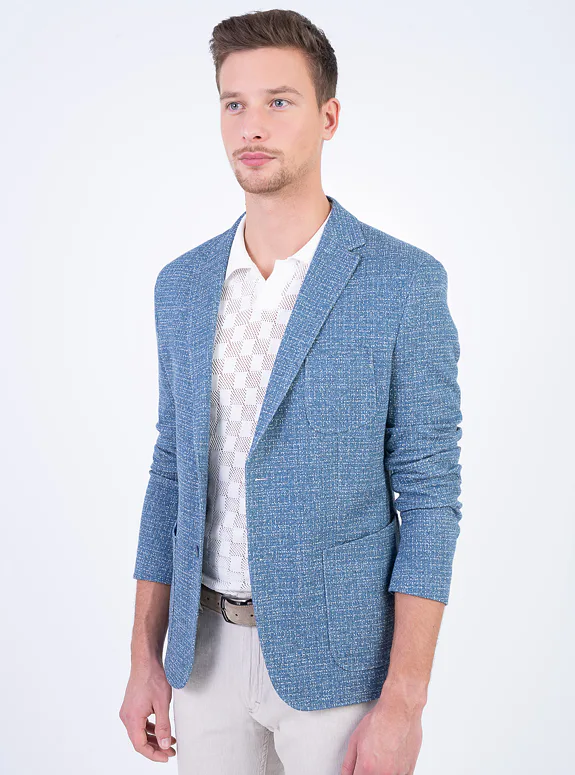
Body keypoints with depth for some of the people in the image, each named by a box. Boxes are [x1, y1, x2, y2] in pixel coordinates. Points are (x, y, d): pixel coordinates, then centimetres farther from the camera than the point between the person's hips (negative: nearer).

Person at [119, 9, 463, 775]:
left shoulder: (405, 282, -12)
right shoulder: (183, 285, 3)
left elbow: (429, 492, -11)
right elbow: (175, 472, 7)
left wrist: (404, 703, -15)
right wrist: (145, 659, 5)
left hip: (341, 656, -4)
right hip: (208, 648, 4)